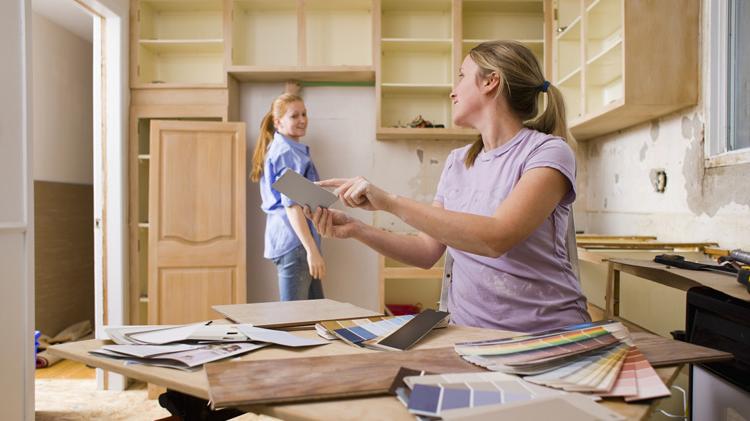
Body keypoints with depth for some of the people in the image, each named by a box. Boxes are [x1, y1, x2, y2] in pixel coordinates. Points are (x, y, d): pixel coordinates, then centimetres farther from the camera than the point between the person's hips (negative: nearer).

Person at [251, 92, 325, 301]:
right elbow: (292, 205, -22)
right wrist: (312, 250, -25)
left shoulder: (277, 148, 17)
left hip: (290, 239, 10)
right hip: (294, 241, -10)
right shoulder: (288, 153, -14)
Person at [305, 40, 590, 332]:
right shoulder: (457, 162, 11)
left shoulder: (548, 152, -7)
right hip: (469, 328, 4)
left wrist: (391, 202, -23)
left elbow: (496, 238, -23)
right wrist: (356, 229, 0)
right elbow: (428, 252, 12)